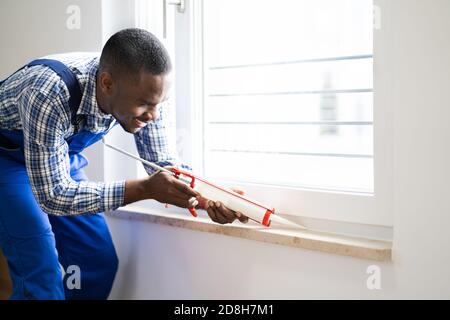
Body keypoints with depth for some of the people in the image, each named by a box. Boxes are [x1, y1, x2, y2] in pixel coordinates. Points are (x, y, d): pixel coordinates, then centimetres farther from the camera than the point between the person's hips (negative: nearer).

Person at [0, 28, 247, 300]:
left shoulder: (143, 90, -23)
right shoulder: (48, 95, -40)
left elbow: (162, 162, -11)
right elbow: (53, 196, -35)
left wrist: (206, 198, -31)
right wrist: (145, 189, -42)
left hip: (62, 155, 6)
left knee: (101, 265, 3)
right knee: (42, 276, -17)